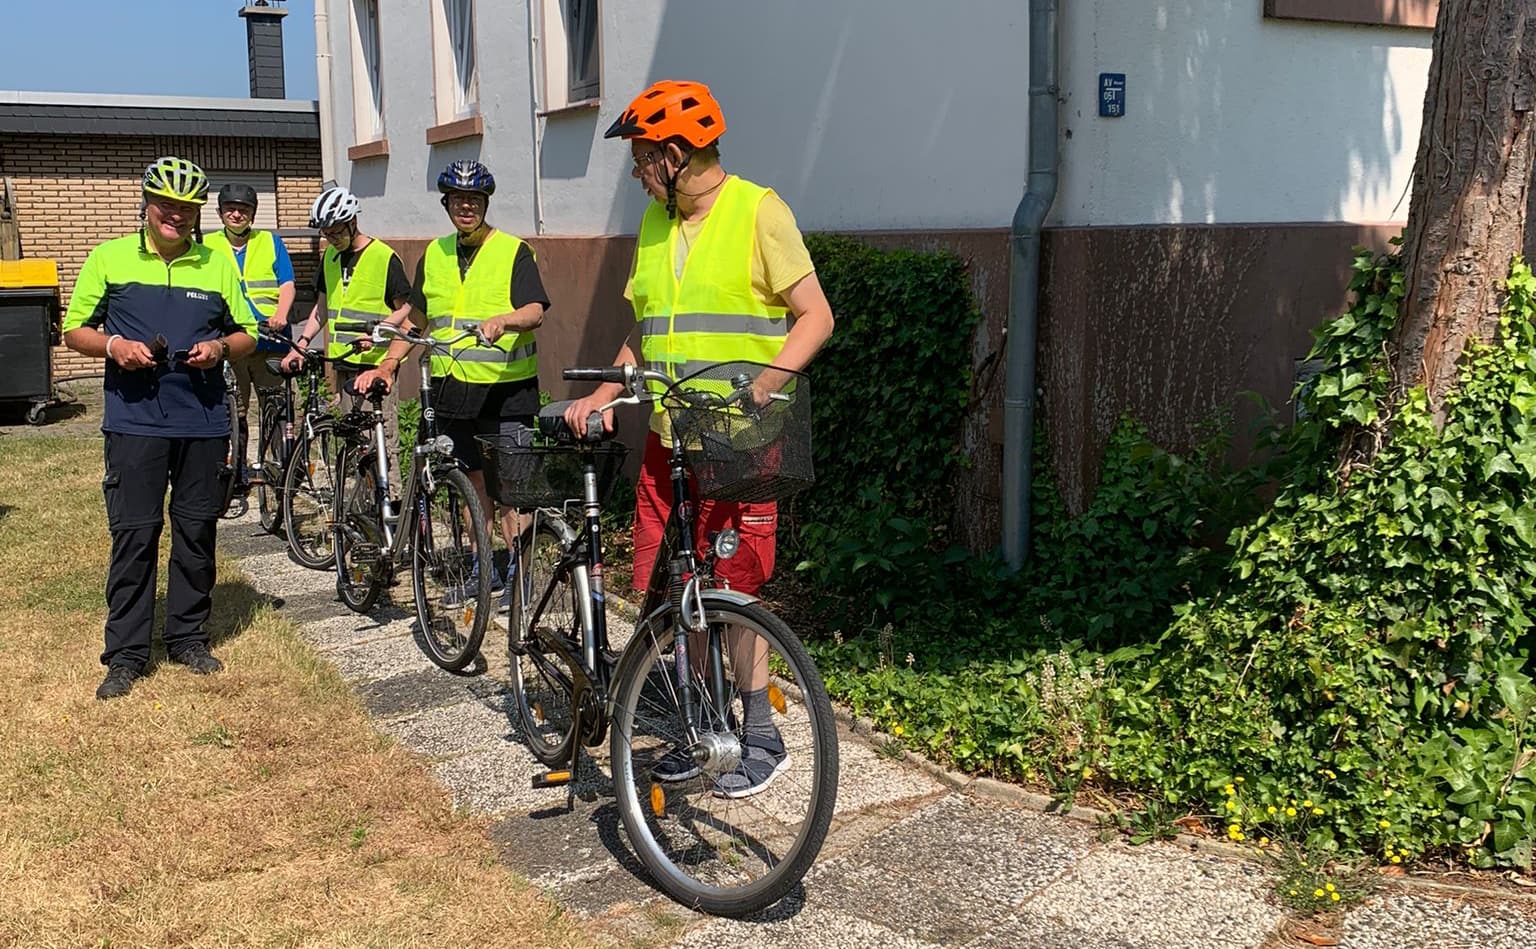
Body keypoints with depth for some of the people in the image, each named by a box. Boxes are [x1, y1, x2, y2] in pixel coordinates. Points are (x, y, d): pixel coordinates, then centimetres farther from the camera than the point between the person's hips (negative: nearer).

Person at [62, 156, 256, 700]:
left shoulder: (218, 264, 10)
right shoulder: (110, 258, 6)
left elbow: (247, 334, 15)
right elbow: (75, 331, 8)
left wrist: (220, 347, -7)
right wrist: (113, 345, -12)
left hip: (204, 423, 2)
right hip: (135, 422, -2)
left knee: (197, 531, 8)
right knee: (133, 534, -2)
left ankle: (189, 638, 21)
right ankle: (126, 654, 7)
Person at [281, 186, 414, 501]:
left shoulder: (384, 257, -7)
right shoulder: (330, 257, 14)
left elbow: (405, 308, -5)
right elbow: (322, 307, 21)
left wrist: (375, 331, -19)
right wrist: (300, 345, 11)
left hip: (375, 362, -7)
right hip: (342, 362, 7)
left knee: (383, 439, -9)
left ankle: (392, 502, -5)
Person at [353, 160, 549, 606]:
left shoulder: (514, 252, -3)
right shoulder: (434, 254, 14)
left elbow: (535, 311, -16)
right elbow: (417, 318, 21)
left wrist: (501, 320, -36)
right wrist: (387, 364, 11)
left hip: (506, 390, -5)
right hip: (452, 388, 6)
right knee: (471, 479, 13)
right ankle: (481, 566, 24)